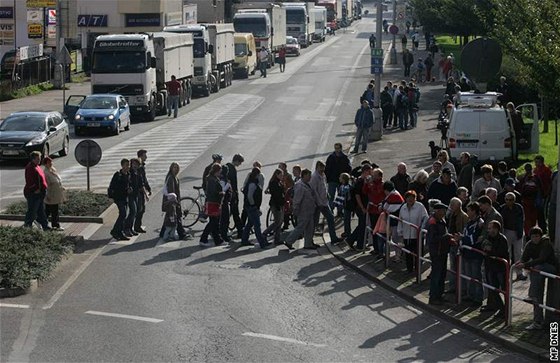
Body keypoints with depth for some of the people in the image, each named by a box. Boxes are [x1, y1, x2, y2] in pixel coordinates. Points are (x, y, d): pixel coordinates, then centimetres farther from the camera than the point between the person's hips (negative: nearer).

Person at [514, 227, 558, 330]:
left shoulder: (546, 244, -17)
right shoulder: (530, 245, 3)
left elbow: (541, 259, -29)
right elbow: (524, 258, 0)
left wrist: (525, 265, -36)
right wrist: (520, 263, -24)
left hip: (551, 268, -6)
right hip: (538, 271, 6)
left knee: (537, 268, -37)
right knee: (538, 296, -7)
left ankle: (532, 296, -41)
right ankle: (538, 322, -9)